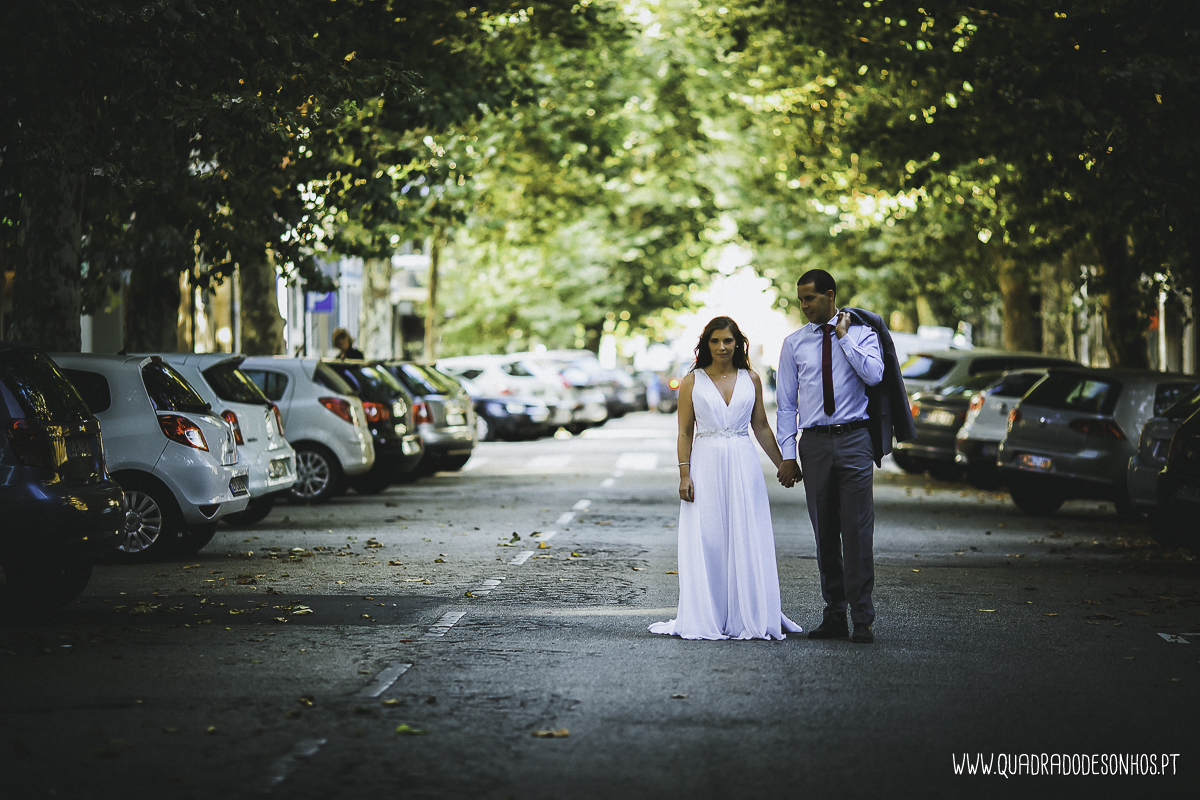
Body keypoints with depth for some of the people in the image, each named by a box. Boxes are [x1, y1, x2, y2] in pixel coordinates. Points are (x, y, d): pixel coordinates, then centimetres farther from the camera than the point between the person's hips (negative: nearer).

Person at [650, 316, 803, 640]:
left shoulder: (750, 379, 8)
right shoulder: (692, 382, 3)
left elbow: (761, 427, 15)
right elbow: (685, 432, 2)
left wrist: (783, 465, 14)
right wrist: (684, 475, -6)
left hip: (743, 466, 2)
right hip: (706, 465, -2)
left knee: (747, 541, 1)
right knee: (706, 542, -2)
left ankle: (750, 616, 7)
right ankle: (707, 618, 3)